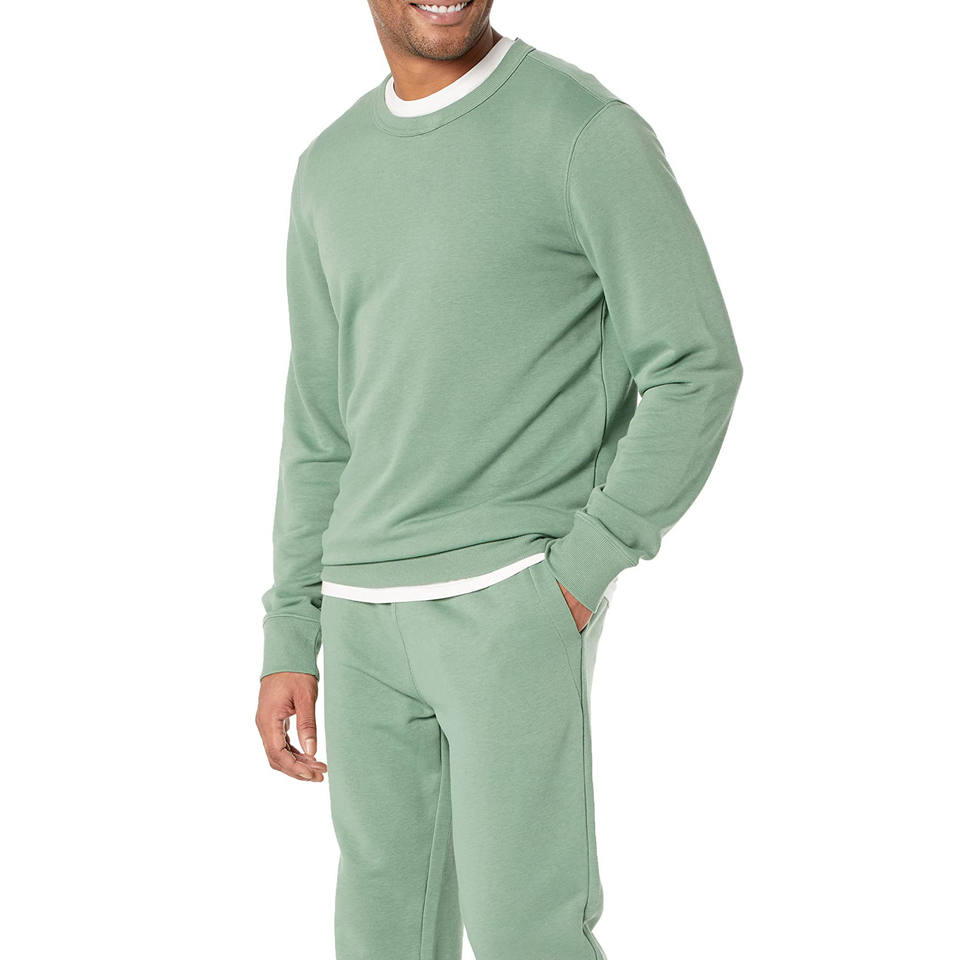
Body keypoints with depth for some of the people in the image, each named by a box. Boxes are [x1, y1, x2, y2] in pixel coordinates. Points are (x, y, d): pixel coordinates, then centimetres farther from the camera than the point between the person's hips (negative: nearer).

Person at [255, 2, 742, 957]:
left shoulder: (592, 130, -8)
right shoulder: (332, 169, 12)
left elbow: (697, 372, -8)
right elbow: (322, 425, 15)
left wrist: (578, 578, -15)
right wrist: (288, 647, 10)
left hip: (515, 600, -6)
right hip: (370, 619, 6)